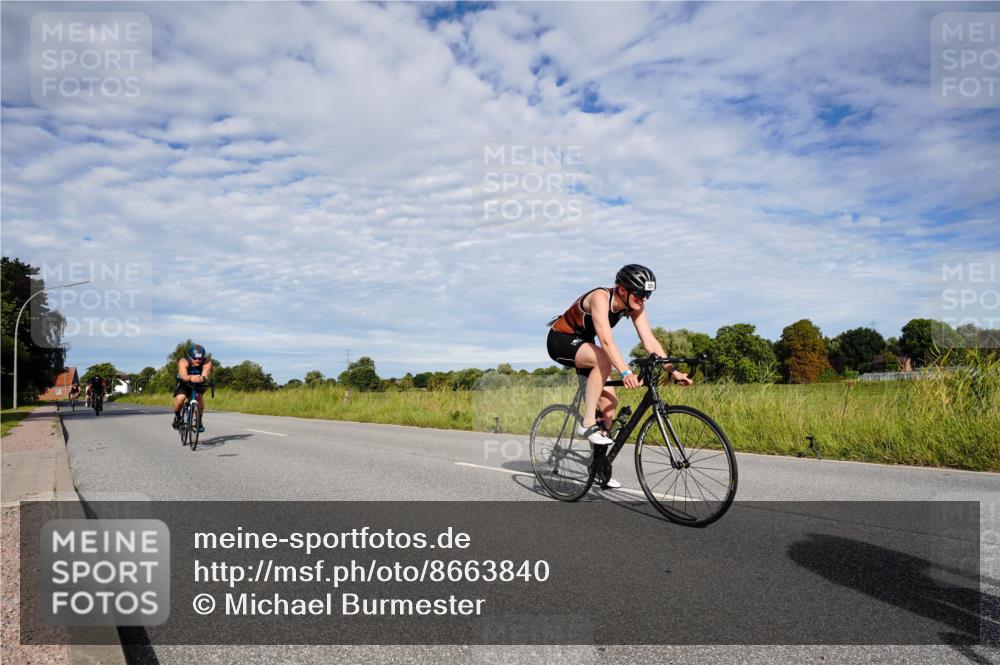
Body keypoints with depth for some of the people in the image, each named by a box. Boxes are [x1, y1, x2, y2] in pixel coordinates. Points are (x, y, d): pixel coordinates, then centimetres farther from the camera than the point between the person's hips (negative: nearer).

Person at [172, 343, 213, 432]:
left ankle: (199, 421, -9)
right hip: (183, 383, -1)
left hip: (198, 384, 1)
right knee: (180, 398, -28)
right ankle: (177, 416, 3)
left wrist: (203, 378, -69)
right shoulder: (183, 362, -30)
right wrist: (191, 378, -70)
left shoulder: (207, 362, -27)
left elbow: (206, 374, -45)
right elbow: (183, 376, -48)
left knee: (199, 396, -28)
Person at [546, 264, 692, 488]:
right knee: (603, 359, -36)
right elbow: (606, 340, -43)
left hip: (583, 343, 7)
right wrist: (626, 372, -53)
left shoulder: (634, 306, -10)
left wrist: (672, 370, -26)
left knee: (609, 402, -2)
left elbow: (649, 341, -15)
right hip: (560, 340, -7)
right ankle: (588, 425, -27)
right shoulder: (600, 298, -31)